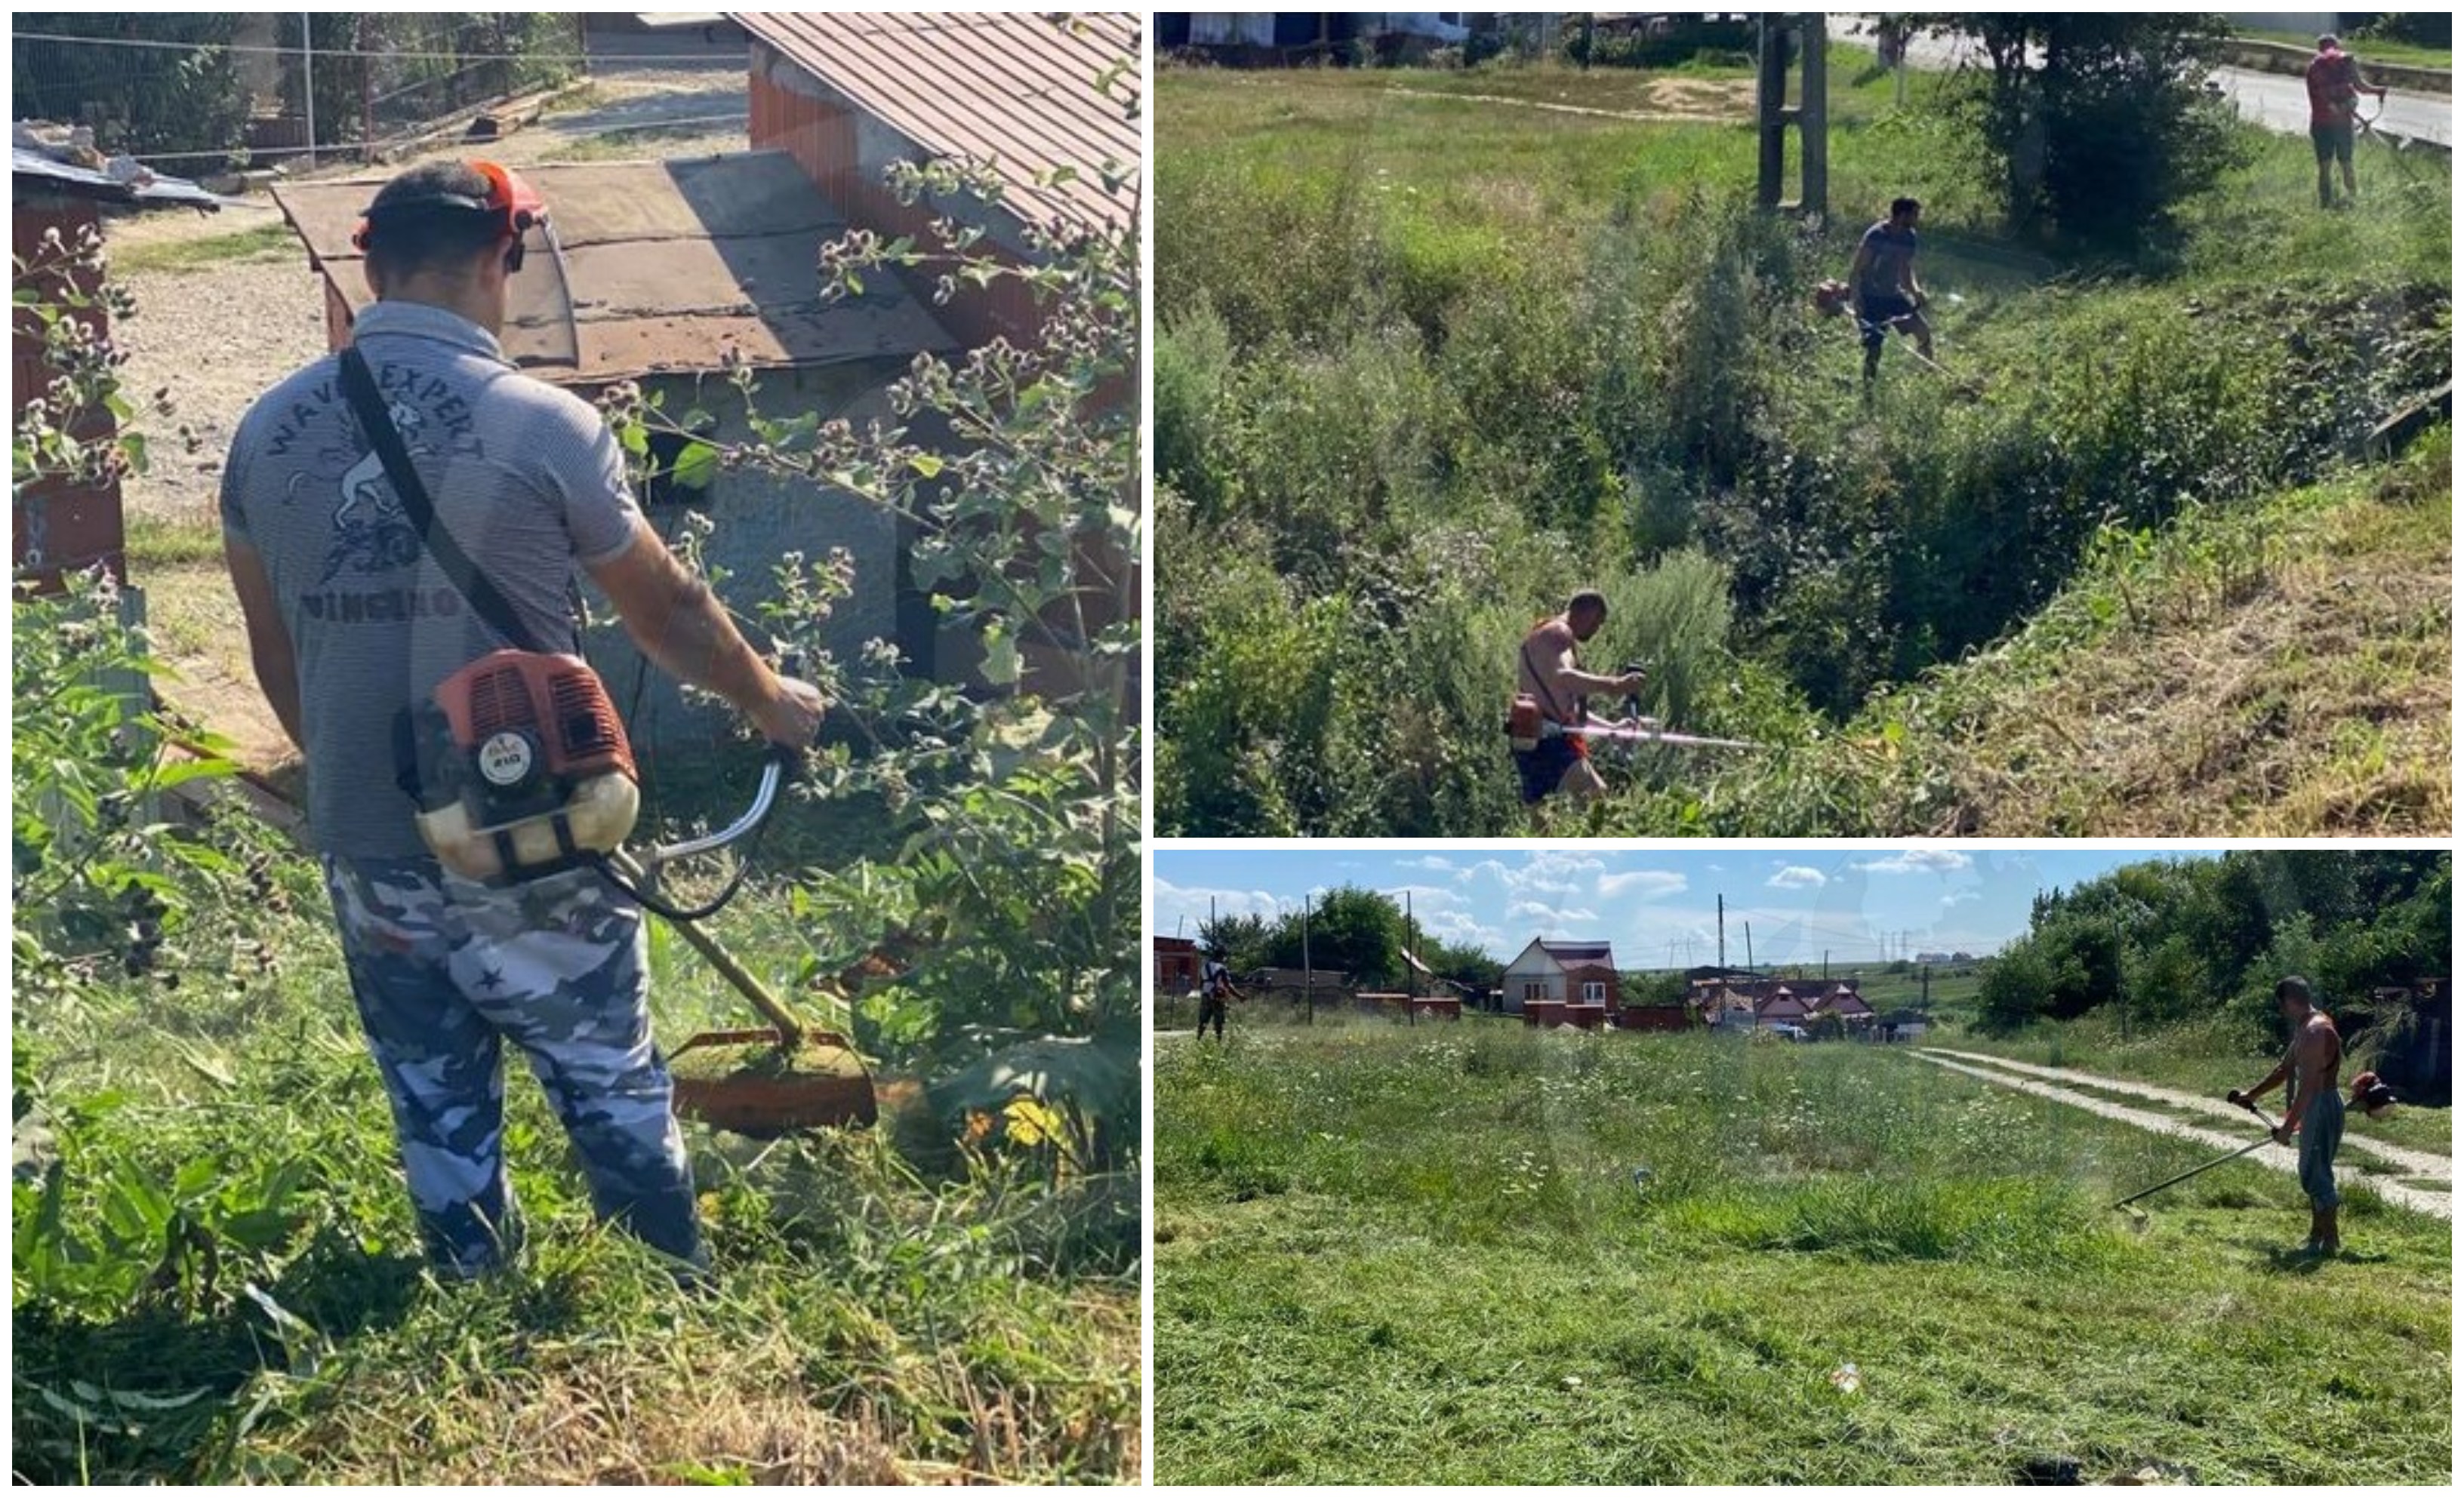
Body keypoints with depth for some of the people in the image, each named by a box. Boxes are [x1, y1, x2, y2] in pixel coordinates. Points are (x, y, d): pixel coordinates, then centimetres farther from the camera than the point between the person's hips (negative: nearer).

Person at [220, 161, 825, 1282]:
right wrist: (764, 698, 18)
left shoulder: (266, 431, 1)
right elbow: (667, 610, 0)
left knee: (436, 1115, 15)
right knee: (612, 1089, 11)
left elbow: (275, 657, 11)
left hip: (363, 850, 4)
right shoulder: (545, 424, -12)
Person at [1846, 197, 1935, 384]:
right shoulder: (1875, 236, -19)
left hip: (1894, 295, 7)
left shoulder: (1909, 237, 3)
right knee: (1874, 350, -10)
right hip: (1871, 299, -7)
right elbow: (1855, 270, -17)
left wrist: (1915, 291, -3)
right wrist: (1857, 302, -24)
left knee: (1925, 334, 1)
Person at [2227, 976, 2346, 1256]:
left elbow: (2308, 1084, -25)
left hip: (2323, 1107, -11)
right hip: (2315, 1108, 11)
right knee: (2313, 1173, 16)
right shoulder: (2305, 1029, 13)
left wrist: (2289, 1124, -24)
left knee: (2317, 1173, -6)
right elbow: (2285, 1068, 25)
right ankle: (2318, 1236, 23)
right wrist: (2252, 1096, 30)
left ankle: (2329, 1239, 0)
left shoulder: (2315, 1031, -20)